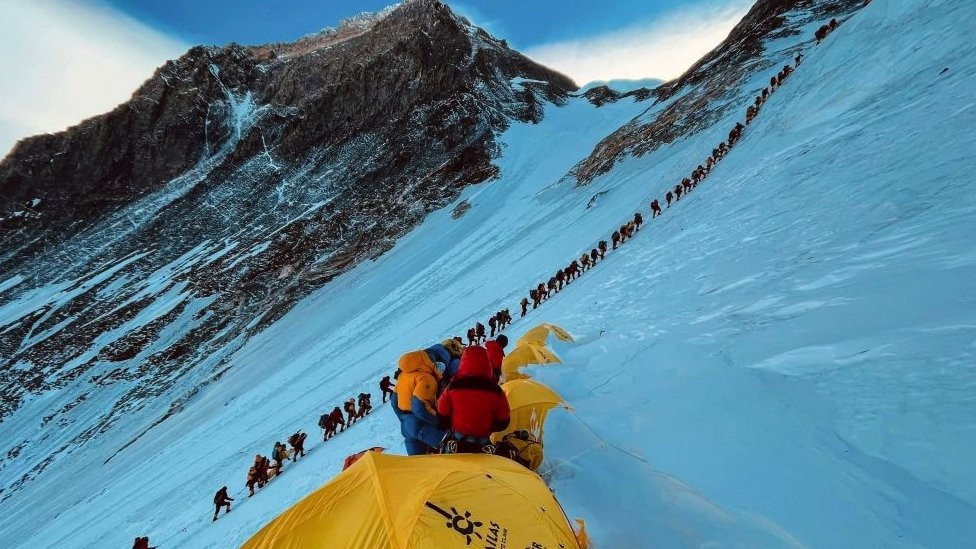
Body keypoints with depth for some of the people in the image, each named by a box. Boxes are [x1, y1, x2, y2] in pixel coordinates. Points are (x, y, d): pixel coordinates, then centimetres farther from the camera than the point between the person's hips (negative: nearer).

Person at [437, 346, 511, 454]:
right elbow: (503, 421, -1)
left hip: (456, 443, 0)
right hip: (483, 446, 0)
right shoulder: (496, 391, -10)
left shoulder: (453, 388, -12)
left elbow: (442, 416, -3)